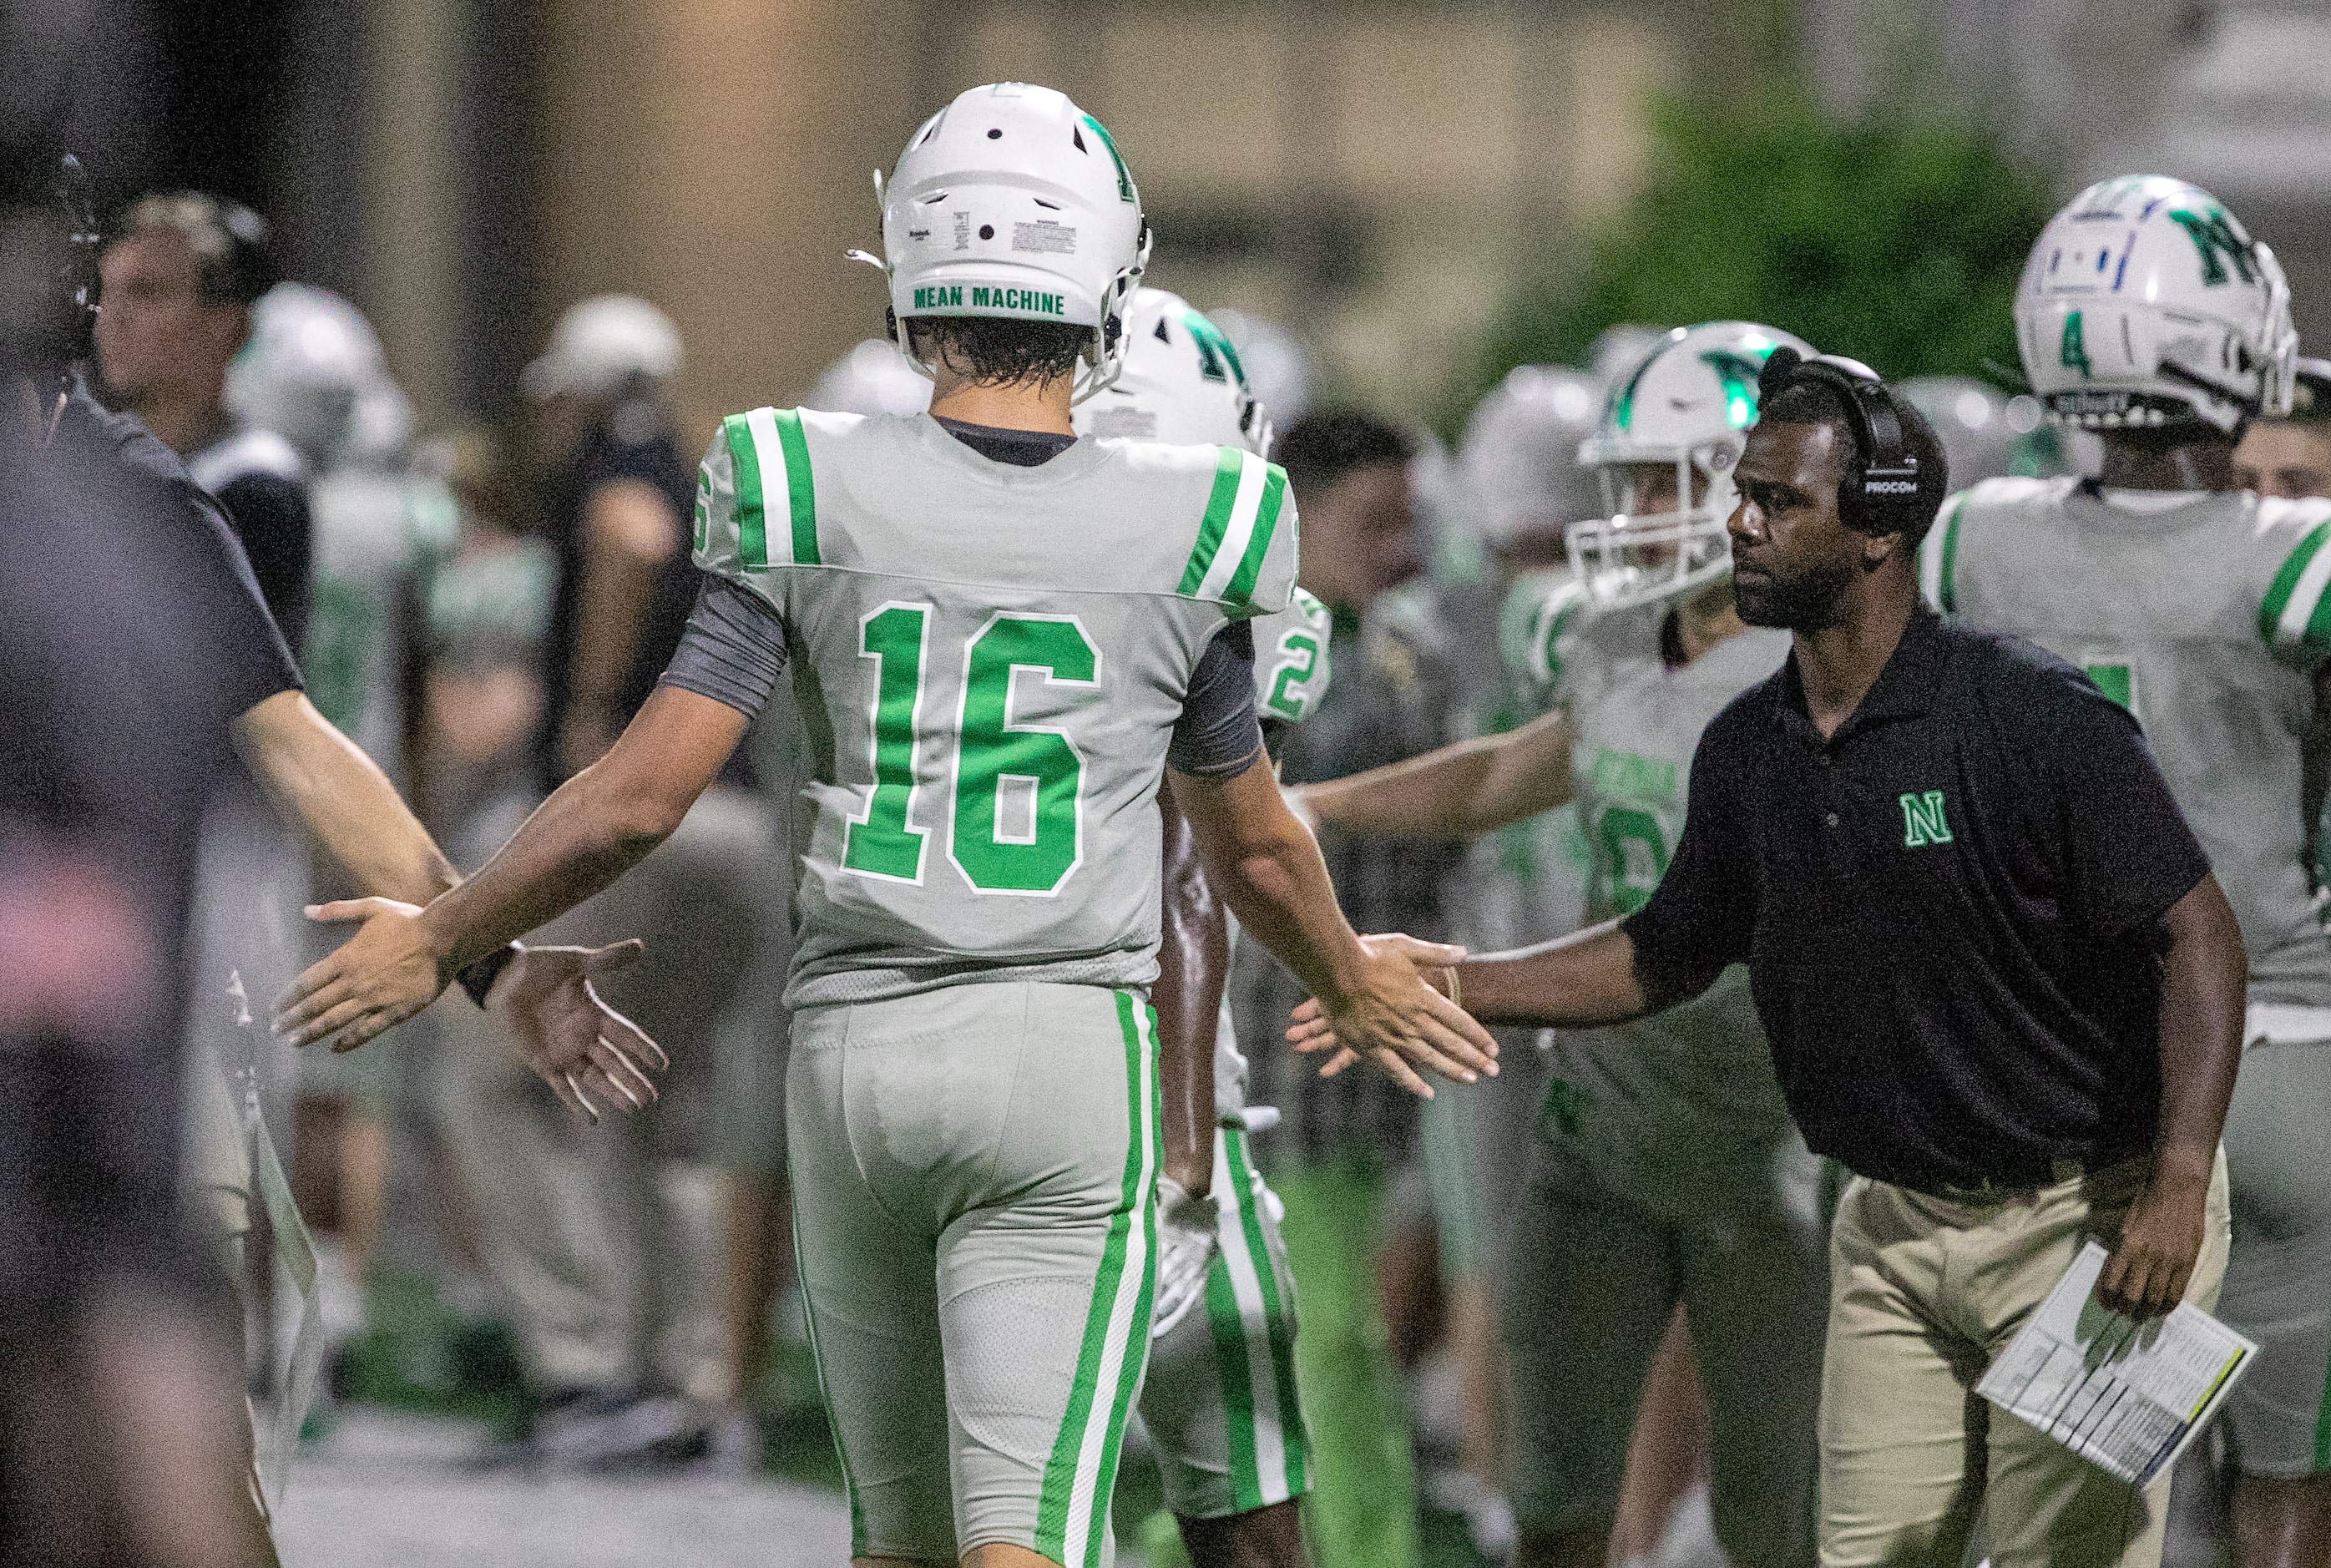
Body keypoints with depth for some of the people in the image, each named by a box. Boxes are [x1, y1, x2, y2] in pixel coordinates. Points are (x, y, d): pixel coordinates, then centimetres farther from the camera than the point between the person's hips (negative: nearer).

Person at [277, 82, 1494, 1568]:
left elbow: (645, 795, -4)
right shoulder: (1185, 535, 0)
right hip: (1071, 1049, -2)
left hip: (856, 1051, 2)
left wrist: (439, 941, 11)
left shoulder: (811, 507, -2)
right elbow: (1254, 847, 14)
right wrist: (1357, 986, 35)